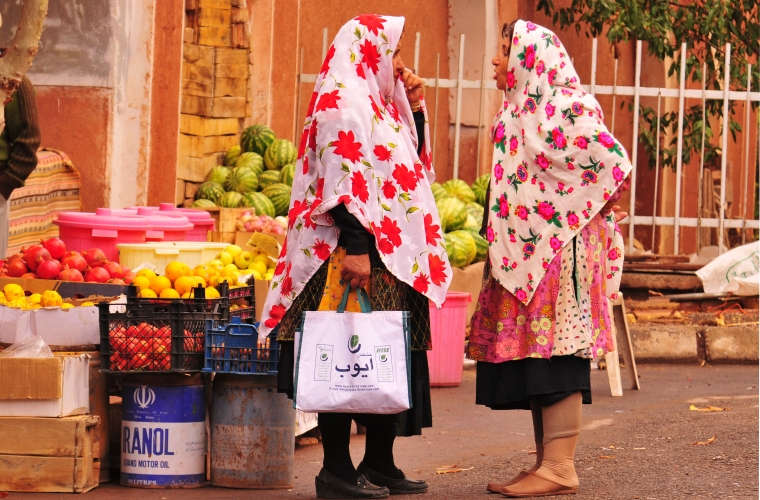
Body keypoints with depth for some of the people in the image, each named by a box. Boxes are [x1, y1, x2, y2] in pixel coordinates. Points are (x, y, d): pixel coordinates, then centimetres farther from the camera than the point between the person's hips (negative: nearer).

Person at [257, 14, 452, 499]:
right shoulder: (343, 104, -9)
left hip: (393, 256, 10)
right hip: (356, 256, -10)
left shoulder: (380, 105, 19)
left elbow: (413, 165, 25)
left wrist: (415, 108, 14)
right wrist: (356, 247, -25)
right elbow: (341, 181, -18)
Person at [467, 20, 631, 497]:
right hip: (524, 252, 9)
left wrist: (592, 216, -7)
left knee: (553, 351, -9)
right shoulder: (524, 109, 17)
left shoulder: (563, 105, -11)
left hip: (558, 249, -9)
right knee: (530, 352, 8)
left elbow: (615, 162, -19)